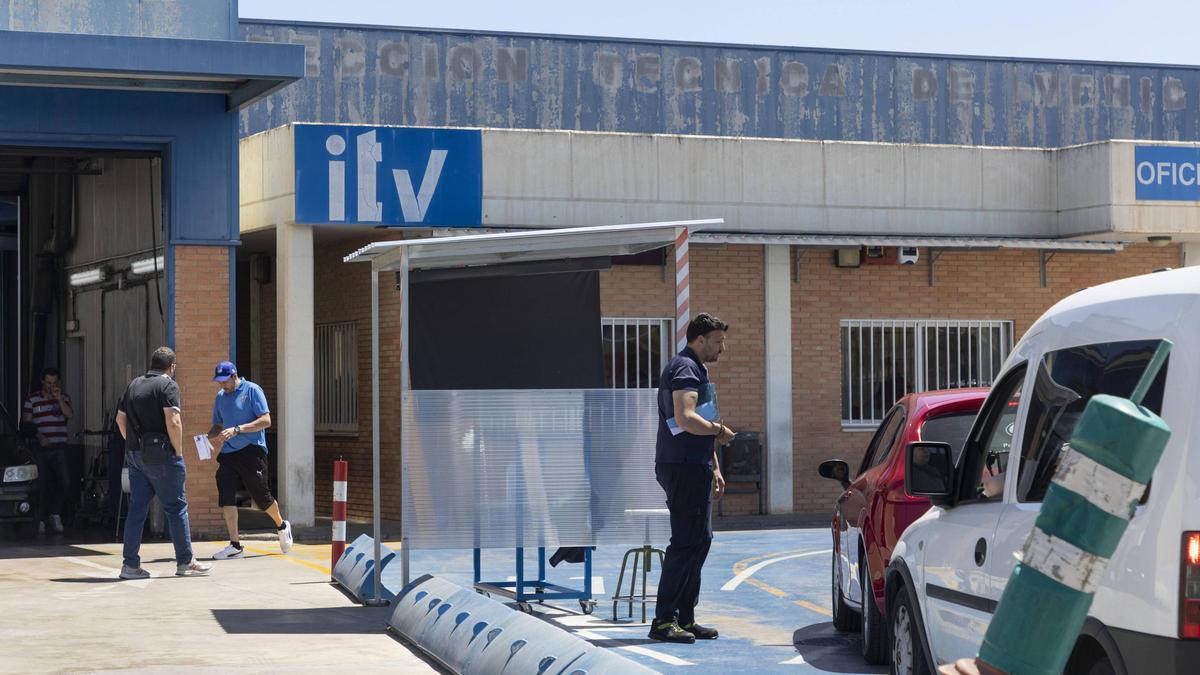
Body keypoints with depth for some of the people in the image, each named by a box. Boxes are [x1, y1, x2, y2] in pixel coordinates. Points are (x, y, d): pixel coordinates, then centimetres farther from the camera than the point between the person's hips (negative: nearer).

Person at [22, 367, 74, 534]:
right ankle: (42, 518, 3)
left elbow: (69, 414, -4)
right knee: (43, 484, -3)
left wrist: (59, 398, -13)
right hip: (40, 448, -1)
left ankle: (56, 514, 4)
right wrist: (38, 436, -9)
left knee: (65, 482, -8)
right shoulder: (32, 399, 6)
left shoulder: (63, 397, 12)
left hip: (59, 446, 1)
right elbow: (26, 421, 3)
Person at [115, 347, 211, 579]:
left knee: (137, 509, 8)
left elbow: (120, 419, 17)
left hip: (135, 454, 7)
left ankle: (130, 564, 5)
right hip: (160, 455, -7)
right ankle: (185, 562, 6)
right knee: (176, 507, 2)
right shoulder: (168, 385, -8)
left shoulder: (134, 385, 14)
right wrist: (179, 452, -10)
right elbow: (173, 421, -18)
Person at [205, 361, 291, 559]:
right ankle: (234, 545, -2)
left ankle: (282, 526, 29)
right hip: (228, 453, 6)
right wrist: (210, 436, -1)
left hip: (251, 451, -6)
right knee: (226, 496, -6)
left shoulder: (252, 390, -5)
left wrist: (236, 430, -20)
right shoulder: (220, 396, 14)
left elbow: (266, 420, -12)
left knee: (261, 496, 1)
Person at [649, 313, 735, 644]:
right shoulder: (685, 369, -12)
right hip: (683, 468, -11)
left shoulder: (696, 369, 22)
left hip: (694, 467, 11)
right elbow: (685, 419, -26)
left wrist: (714, 468, 25)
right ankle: (663, 621, -9)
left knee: (699, 541, 12)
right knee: (687, 542, -10)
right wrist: (720, 430, -11)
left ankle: (685, 619, 17)